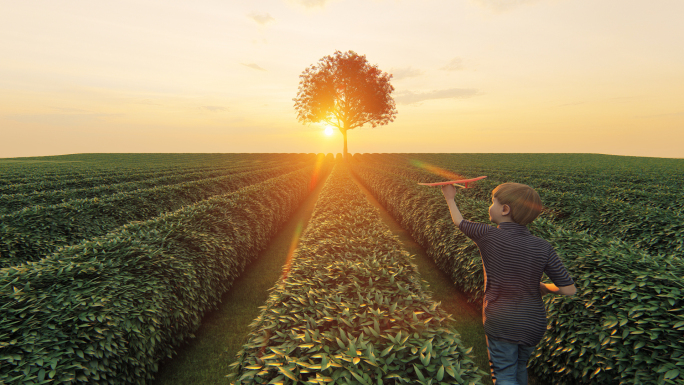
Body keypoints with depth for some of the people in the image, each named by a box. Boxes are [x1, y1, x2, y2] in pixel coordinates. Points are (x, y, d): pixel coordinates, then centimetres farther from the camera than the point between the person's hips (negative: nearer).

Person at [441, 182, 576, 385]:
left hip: (500, 324, -3)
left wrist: (449, 198, 17)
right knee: (520, 368, 27)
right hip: (534, 325, 4)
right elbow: (569, 290, -11)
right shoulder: (543, 247, -12)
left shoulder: (487, 235, -19)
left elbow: (459, 222, 1)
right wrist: (543, 287, 10)